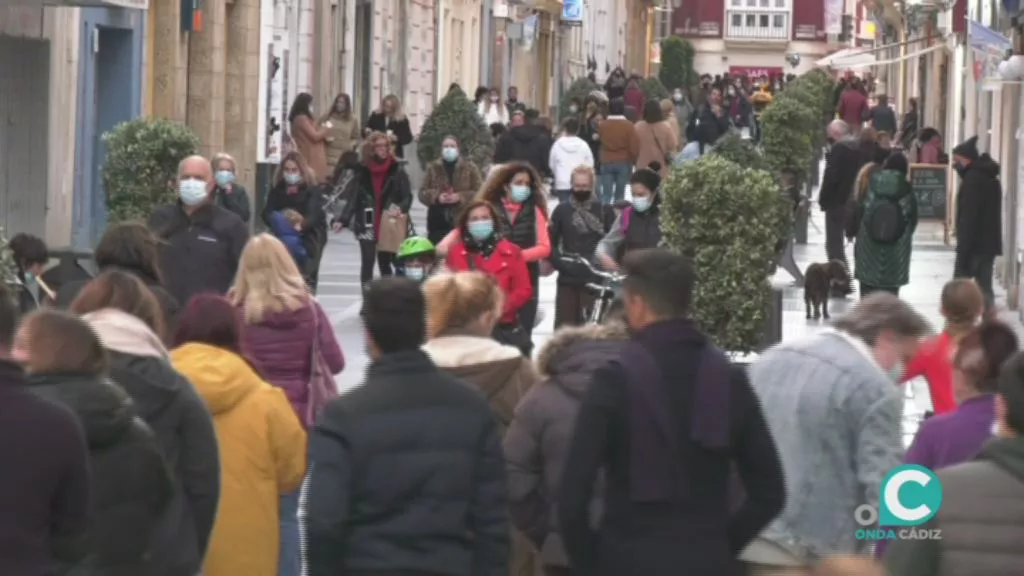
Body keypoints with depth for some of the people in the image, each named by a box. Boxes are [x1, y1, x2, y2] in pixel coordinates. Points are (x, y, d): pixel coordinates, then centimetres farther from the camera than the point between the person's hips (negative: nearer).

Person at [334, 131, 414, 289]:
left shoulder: (397, 170, -1)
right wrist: (342, 220, -9)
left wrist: (400, 208, -24)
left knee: (385, 263, 10)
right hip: (367, 224, 0)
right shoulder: (362, 171, 2)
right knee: (367, 263, -6)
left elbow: (408, 196, -3)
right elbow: (353, 198, 2)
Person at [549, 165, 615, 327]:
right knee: (564, 326, 5)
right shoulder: (562, 210, 5)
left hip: (595, 279, -2)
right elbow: (549, 242, 8)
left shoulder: (605, 211, 1)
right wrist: (558, 262, -6)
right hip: (567, 279, 2)